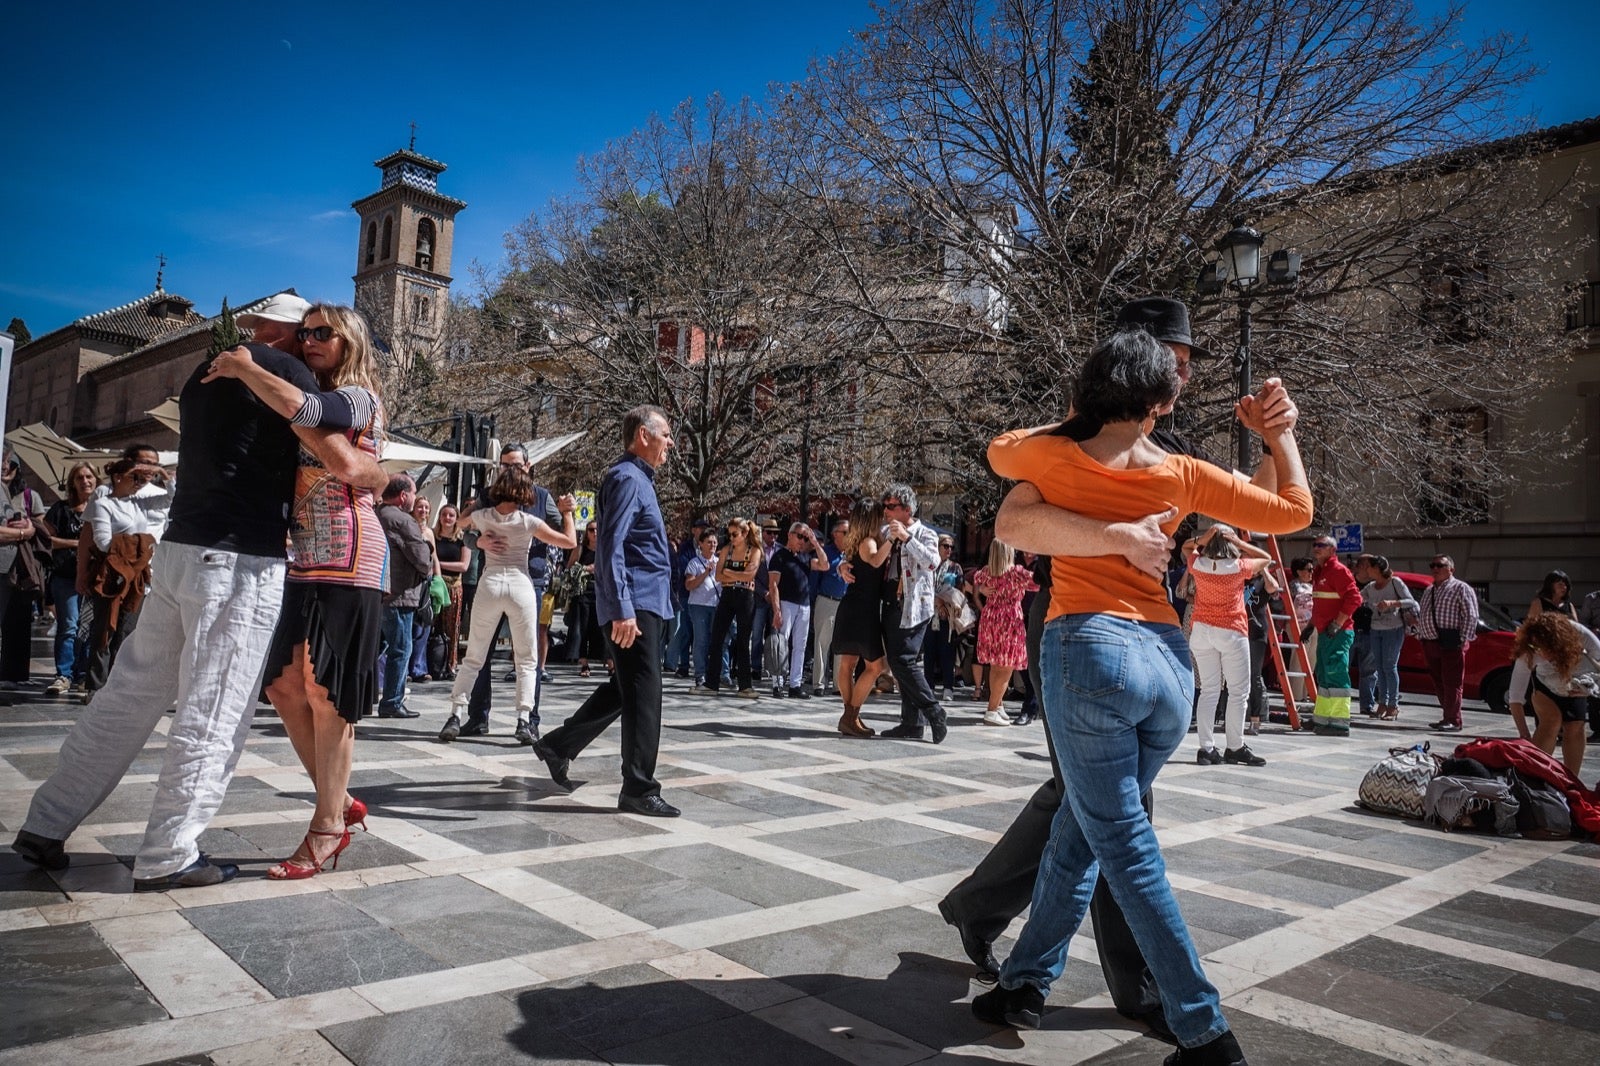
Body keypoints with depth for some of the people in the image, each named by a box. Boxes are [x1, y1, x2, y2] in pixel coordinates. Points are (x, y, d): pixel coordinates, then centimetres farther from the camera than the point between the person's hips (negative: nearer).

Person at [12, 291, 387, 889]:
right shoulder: (284, 368, -5)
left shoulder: (206, 372, 21)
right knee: (213, 716, -2)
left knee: (130, 696, 15)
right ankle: (166, 858, 4)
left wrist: (281, 522, 31)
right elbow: (344, 464, -13)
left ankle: (47, 827, 23)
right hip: (239, 564, -8)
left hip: (180, 550, 9)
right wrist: (391, 482, 6)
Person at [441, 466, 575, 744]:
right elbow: (570, 542, -2)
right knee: (527, 661, 7)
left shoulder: (482, 516, 3)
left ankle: (455, 717, 6)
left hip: (489, 584, 2)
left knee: (473, 659, 12)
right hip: (520, 585, -2)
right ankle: (524, 721, -2)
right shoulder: (528, 522, -5)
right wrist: (566, 513, 10)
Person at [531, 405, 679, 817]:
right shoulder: (627, 478, -12)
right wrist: (623, 610, -26)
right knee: (643, 695, -6)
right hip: (636, 604, -10)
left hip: (647, 603, 10)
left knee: (624, 689, 18)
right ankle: (639, 789, 1)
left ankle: (558, 746, 30)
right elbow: (611, 548, -21)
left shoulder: (639, 478, 19)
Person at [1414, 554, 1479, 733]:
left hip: (1450, 644, -7)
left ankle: (1453, 721, -5)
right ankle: (1447, 718, 19)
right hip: (1430, 643, 7)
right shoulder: (1428, 591, 21)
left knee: (1451, 683, -7)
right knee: (1438, 684, 11)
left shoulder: (1460, 588, -1)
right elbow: (1421, 616, 24)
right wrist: (1421, 636, 13)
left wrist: (1463, 640, -15)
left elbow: (1471, 617, -9)